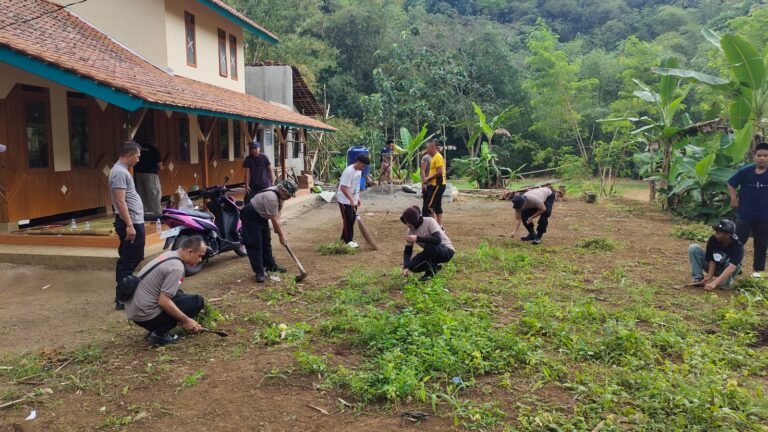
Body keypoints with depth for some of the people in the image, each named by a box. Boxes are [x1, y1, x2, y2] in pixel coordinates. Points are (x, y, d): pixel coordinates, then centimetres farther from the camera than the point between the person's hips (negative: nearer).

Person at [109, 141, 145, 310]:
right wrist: (129, 225, -25)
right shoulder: (120, 172, -17)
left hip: (131, 221, 11)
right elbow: (120, 201, -23)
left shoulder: (121, 170, 16)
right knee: (130, 261, -7)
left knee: (126, 260, 15)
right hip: (131, 222, -11)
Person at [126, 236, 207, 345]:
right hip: (145, 315, -9)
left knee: (179, 294, 25)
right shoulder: (176, 267, -18)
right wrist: (186, 320, -11)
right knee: (197, 301, -7)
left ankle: (157, 330, 12)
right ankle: (158, 334, -6)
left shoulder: (169, 255, 11)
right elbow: (164, 302, -23)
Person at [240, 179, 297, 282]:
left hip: (261, 215, 10)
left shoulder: (281, 195, -6)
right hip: (250, 216, -10)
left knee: (266, 242, 16)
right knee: (254, 244, -10)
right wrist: (281, 235, -19)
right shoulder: (271, 197, -34)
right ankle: (259, 272, -9)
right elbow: (274, 220, -28)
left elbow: (277, 213, 2)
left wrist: (278, 227, -12)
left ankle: (270, 266, 27)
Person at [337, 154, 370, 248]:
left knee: (352, 219, 12)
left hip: (353, 200, 9)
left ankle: (344, 238, 25)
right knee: (348, 220, -4)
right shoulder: (349, 172, -25)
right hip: (345, 200, -9)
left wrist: (358, 198, 15)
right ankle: (348, 241, 5)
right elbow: (343, 188, -27)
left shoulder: (359, 171, 4)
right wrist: (351, 200, -31)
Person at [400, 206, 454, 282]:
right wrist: (406, 267, -20)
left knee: (429, 246, -36)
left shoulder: (430, 222, -24)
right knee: (412, 266, -16)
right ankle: (435, 267, 10)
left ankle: (430, 272, -14)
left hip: (446, 251, -6)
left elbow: (437, 240, -37)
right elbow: (407, 251, -4)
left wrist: (417, 238, -38)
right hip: (432, 252, 6)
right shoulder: (410, 231, -8)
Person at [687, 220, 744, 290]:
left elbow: (731, 268, -45)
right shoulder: (713, 240, -22)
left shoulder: (737, 246, -32)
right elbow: (712, 260, -18)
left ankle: (726, 281, -14)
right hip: (712, 267, 3)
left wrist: (714, 283, -56)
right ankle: (699, 278, -17)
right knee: (694, 248, -19)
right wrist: (709, 276, -33)